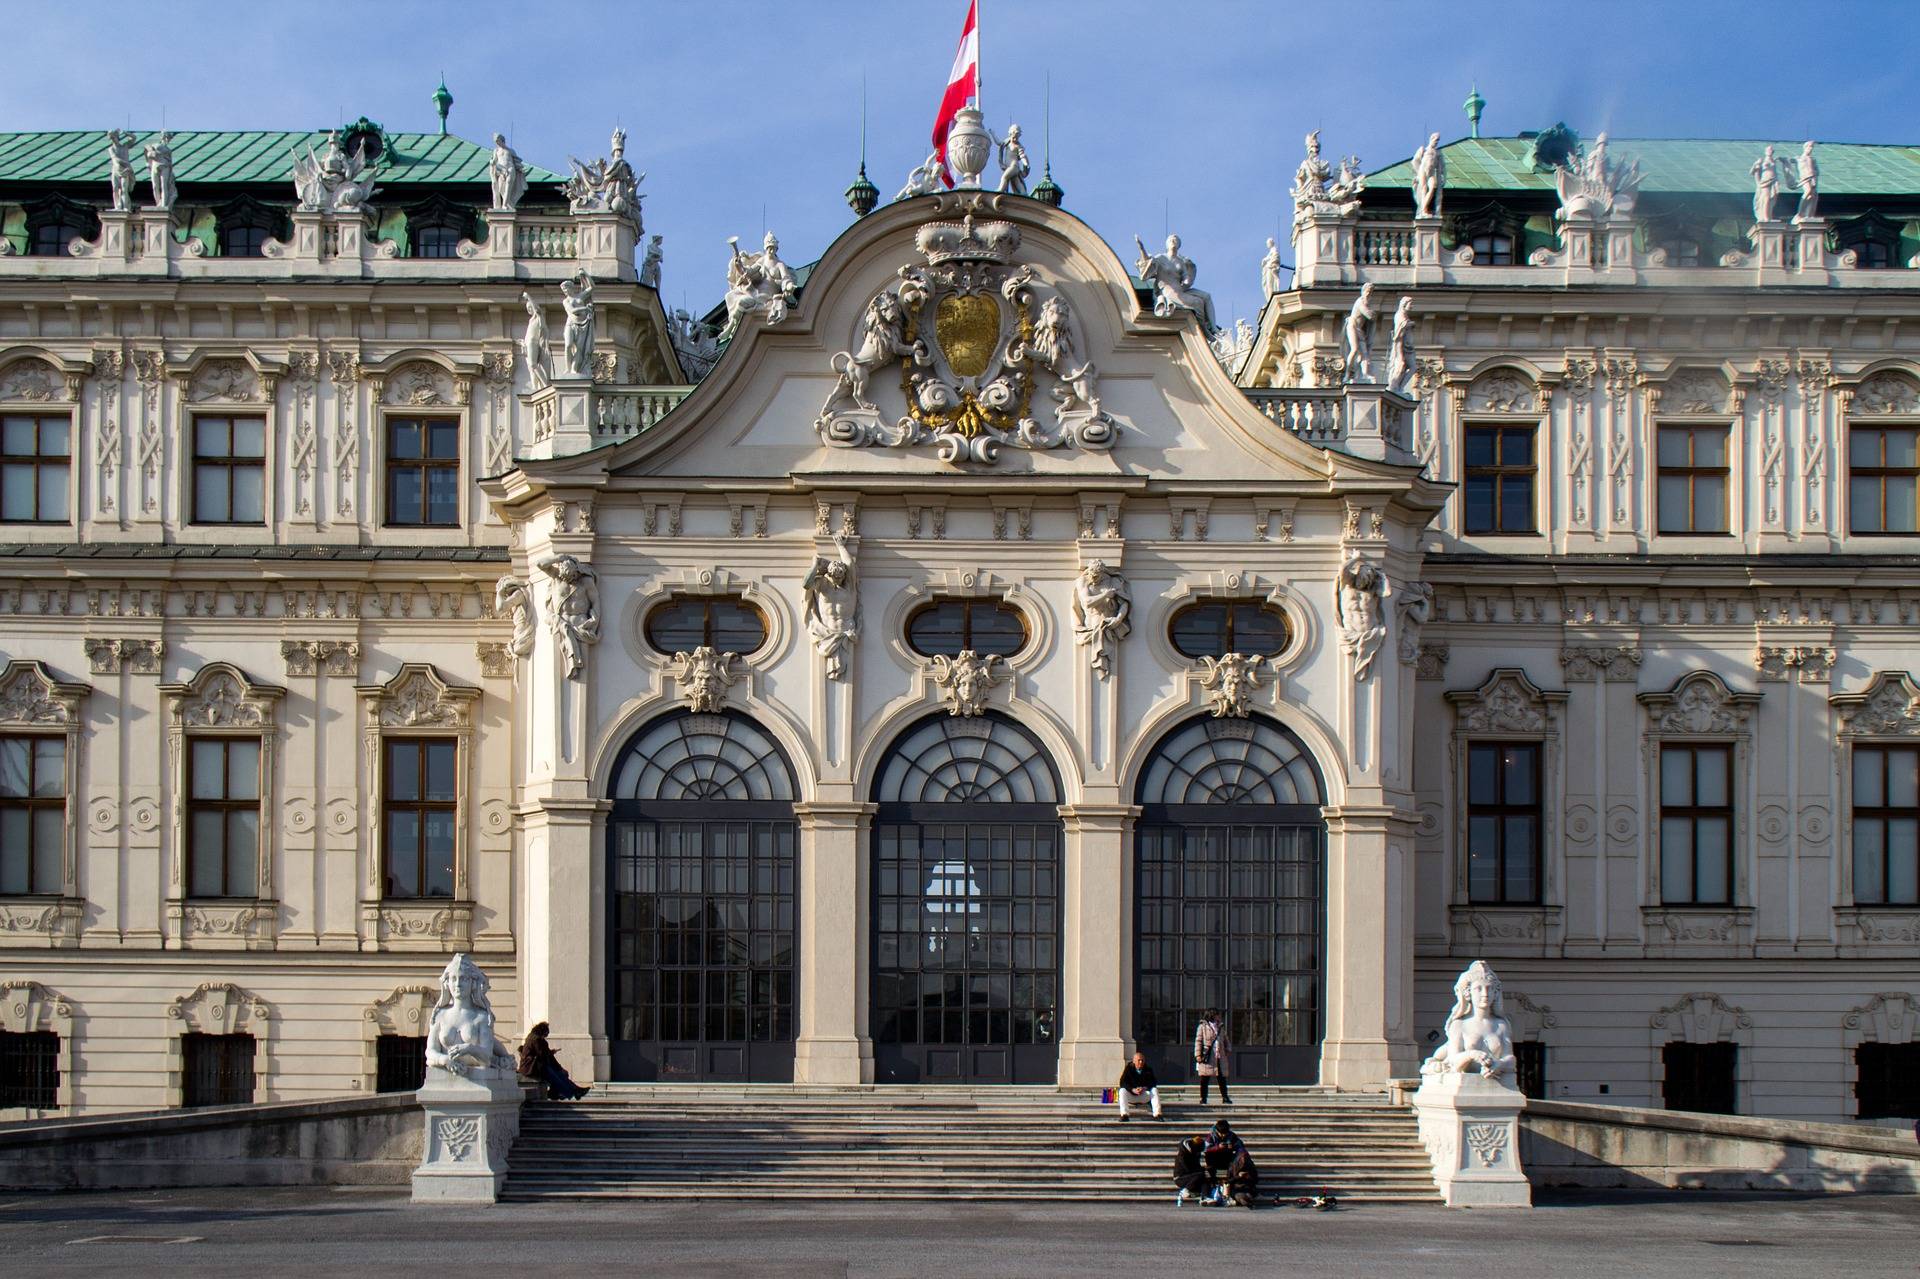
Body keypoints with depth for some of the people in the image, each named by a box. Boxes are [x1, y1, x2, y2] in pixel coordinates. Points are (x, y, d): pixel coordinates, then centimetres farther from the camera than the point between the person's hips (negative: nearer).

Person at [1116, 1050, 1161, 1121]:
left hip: (1144, 1096, 1)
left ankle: (1157, 1114, -31)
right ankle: (1124, 1114, -39)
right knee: (1122, 1091, -30)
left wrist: (1144, 1088, -29)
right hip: (1131, 1096, -1)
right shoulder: (1129, 1069, -5)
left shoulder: (1148, 1070, 0)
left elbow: (1153, 1083, -9)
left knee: (1154, 1090, -23)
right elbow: (1122, 1083, -16)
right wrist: (1133, 1090, -32)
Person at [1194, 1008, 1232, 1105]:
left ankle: (1225, 1098, 9)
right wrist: (1198, 1055, -10)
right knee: (1205, 1079, -1)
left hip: (1220, 1057, 5)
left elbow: (1225, 1040, 24)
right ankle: (1203, 1099, 4)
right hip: (1207, 1057, -5)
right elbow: (1198, 1041, -2)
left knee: (1222, 1078, 3)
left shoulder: (1221, 1027, 17)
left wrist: (1227, 1050, 10)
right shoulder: (1203, 1027, 1)